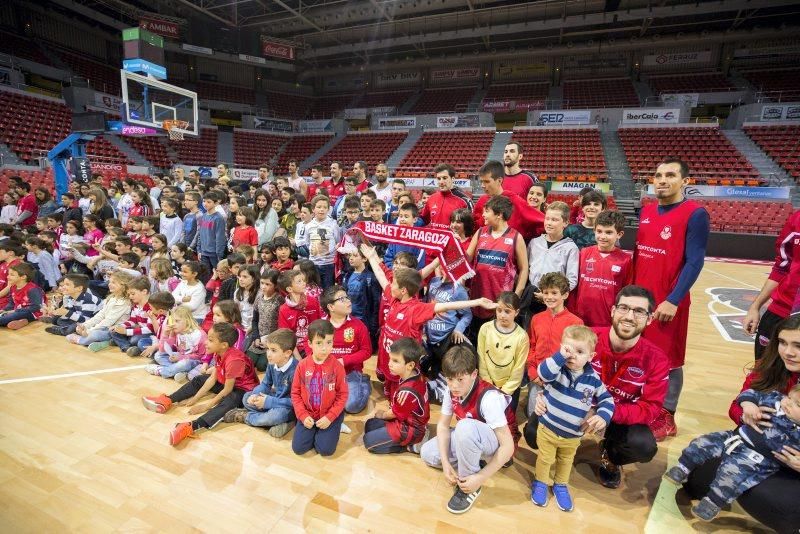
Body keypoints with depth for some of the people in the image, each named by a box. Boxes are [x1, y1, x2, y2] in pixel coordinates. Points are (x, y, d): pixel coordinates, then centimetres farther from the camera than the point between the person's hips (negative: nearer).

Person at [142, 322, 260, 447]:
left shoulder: (234, 360, -33)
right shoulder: (219, 352, -6)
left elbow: (227, 390, -26)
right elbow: (212, 378, 1)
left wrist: (207, 406, -18)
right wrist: (195, 398, -1)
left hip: (244, 389, -10)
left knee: (229, 401, -41)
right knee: (198, 380, 14)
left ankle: (191, 427, -55)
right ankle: (167, 401, 7)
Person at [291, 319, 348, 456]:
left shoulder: (337, 366, -15)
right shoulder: (302, 366, -9)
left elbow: (342, 395, -9)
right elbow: (295, 393, -1)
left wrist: (330, 417, -15)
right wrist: (303, 416, -10)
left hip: (330, 415, -2)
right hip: (308, 414, 2)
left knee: (326, 450, -10)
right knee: (298, 448, -5)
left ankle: (334, 426, 18)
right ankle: (315, 431, 22)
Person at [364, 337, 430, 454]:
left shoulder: (407, 390, -35)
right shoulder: (416, 374, -11)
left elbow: (395, 413, -16)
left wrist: (382, 415, 4)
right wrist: (387, 410, 8)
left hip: (410, 429, -9)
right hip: (410, 420, 9)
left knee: (369, 441, -5)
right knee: (370, 425, 15)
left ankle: (411, 445, -2)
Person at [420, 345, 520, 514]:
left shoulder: (489, 398, -34)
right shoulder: (451, 390, -14)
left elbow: (508, 446, -31)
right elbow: (443, 425, -7)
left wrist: (481, 478, -30)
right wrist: (445, 463, -20)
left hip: (498, 445, -6)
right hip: (470, 439, 6)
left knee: (466, 427, -38)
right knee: (427, 453, -8)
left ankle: (469, 487, -15)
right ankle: (475, 461, 4)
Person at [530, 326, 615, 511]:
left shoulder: (593, 379, -12)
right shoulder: (557, 369, -21)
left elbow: (607, 399, 0)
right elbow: (543, 373, -42)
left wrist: (603, 416, -17)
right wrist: (560, 355, -47)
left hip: (573, 434, 3)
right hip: (548, 428, -2)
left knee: (566, 461, 26)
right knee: (545, 458, 18)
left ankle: (560, 485, 51)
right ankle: (540, 483, 44)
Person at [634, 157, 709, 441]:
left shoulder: (695, 214, -10)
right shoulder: (646, 211, 9)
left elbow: (694, 262, -14)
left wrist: (673, 300, -19)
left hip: (668, 302, -6)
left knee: (668, 360, 7)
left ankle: (666, 417, 24)